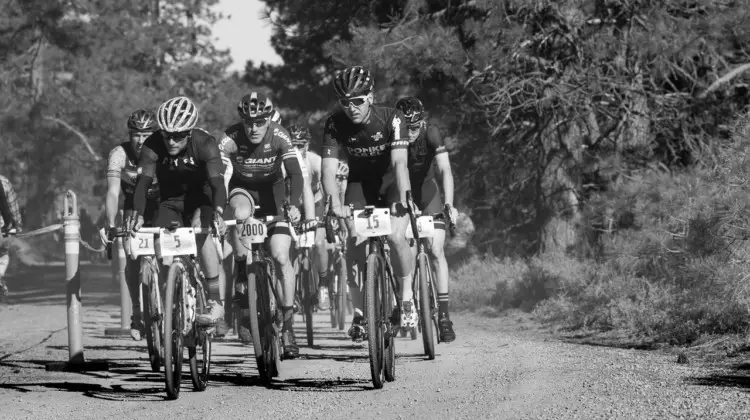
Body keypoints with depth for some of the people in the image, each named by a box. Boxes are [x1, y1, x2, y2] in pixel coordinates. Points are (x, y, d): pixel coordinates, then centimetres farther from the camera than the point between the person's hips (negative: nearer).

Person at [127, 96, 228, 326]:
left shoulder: (205, 143, -27)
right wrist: (137, 214, -50)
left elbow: (217, 182, -37)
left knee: (201, 231, -32)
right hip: (171, 202, 3)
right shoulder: (153, 145, -22)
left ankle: (216, 301, -28)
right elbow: (143, 182, -31)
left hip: (201, 198, -3)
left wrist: (218, 214, -56)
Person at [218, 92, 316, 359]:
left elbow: (295, 174, -30)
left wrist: (294, 205, -46)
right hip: (242, 188, 0)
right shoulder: (231, 138, -25)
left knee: (281, 257, -11)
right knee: (241, 214, -38)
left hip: (272, 189, 0)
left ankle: (288, 324, -4)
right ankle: (241, 271, -16)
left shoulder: (279, 136, -23)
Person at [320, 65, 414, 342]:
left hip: (391, 182, -2)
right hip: (360, 183, 2)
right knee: (355, 243, -16)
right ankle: (359, 312, -5)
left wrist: (402, 199, -49)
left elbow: (399, 162, -35)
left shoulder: (391, 119, -25)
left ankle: (407, 297, -4)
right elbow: (329, 168, -26)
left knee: (395, 236, -25)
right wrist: (335, 203, -43)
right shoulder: (336, 124, -19)